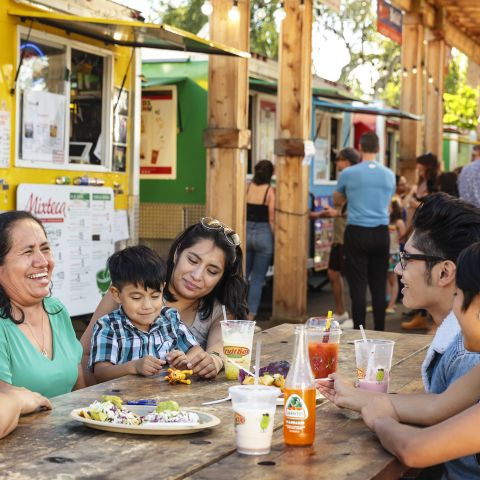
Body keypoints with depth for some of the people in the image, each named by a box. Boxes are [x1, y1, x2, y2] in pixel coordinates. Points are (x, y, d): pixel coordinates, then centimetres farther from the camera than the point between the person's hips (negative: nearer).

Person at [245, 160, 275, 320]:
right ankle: (250, 316, 4)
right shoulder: (270, 191, -8)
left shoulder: (247, 188, 0)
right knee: (257, 279, 5)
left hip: (246, 233, 3)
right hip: (263, 235, -2)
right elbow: (271, 219, -9)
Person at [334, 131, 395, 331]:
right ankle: (379, 331, 9)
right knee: (379, 286, 6)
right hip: (381, 232, 3)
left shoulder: (348, 174, -3)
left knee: (358, 285, -1)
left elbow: (337, 200, 16)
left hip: (357, 232, -3)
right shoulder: (389, 175, 6)